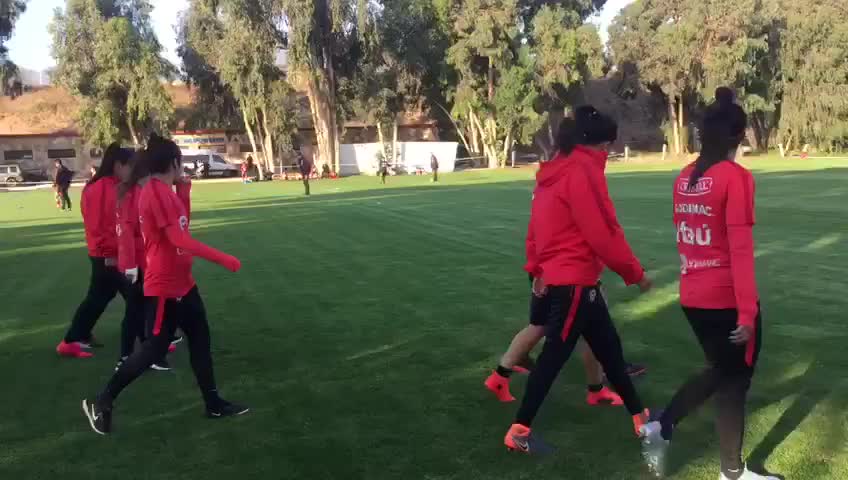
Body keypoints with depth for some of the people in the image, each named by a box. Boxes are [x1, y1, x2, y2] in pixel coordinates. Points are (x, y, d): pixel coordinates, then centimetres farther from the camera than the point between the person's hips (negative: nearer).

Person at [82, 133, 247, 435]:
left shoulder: (164, 191, 8)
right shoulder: (156, 192, -22)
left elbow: (183, 224, 17)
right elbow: (180, 239, -29)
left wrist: (184, 189, 8)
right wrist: (222, 259, -28)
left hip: (181, 283, 10)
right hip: (164, 287, -10)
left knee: (200, 340, 13)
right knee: (154, 350, -2)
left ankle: (214, 404, 22)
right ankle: (101, 403, 12)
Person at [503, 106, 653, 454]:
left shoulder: (556, 169, 10)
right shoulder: (583, 171, -18)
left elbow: (536, 226, 12)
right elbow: (603, 234, -19)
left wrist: (539, 269, 17)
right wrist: (635, 272, -8)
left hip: (559, 276, 10)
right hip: (575, 281, -10)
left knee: (609, 348, 17)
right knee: (554, 356, 0)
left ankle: (640, 418, 30)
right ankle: (519, 432, 10)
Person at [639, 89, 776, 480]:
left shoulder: (684, 179, 5)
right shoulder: (735, 177, -14)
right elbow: (740, 249, -18)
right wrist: (747, 312, -16)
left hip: (691, 298, 6)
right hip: (726, 299, -6)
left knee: (720, 370, 25)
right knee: (734, 380, 11)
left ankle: (661, 427, 16)